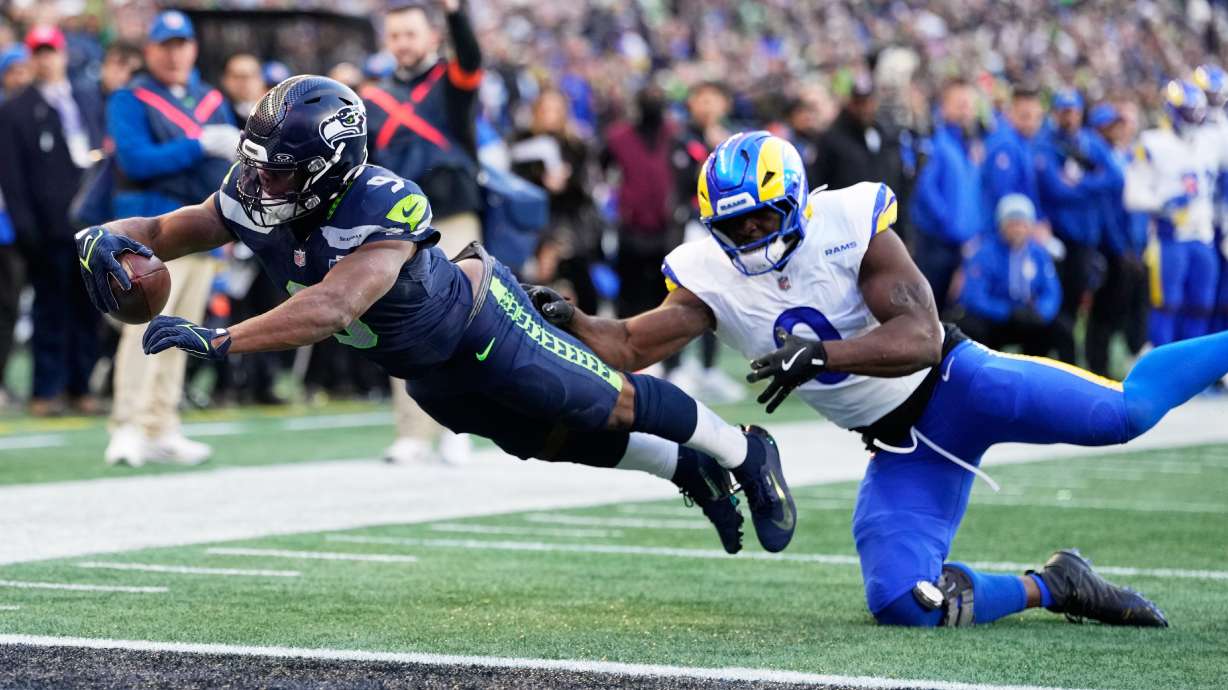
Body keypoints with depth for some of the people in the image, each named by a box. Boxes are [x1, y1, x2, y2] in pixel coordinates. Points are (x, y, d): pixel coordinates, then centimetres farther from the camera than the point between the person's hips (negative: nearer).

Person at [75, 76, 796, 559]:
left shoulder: (383, 209, -43)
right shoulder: (255, 200, -21)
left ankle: (746, 453, 36)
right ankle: (687, 469, 46)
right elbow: (166, 232, -12)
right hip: (427, 372, 7)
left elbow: (331, 309, -56)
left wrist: (217, 341, -61)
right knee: (553, 441, 23)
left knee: (612, 405, 10)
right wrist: (111, 237, -36)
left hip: (482, 324, -7)